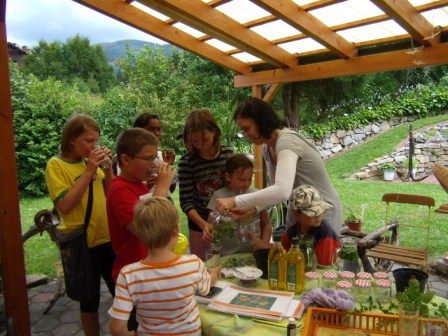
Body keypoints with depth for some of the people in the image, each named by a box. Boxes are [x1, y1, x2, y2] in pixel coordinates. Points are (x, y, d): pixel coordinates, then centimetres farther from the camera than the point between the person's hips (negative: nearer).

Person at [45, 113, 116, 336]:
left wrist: (108, 168, -6)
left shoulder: (91, 161, 5)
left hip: (107, 238, 5)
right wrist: (89, 172, -21)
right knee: (90, 300, 13)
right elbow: (64, 206, -20)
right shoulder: (56, 165, -10)